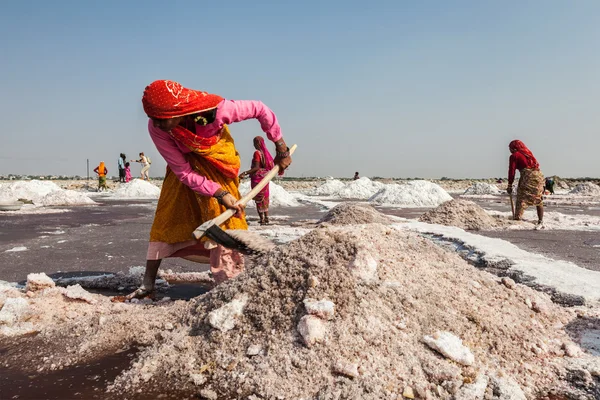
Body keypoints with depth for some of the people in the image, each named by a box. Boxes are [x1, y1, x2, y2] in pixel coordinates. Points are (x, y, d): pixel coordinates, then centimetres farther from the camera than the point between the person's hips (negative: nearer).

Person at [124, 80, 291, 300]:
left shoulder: (216, 109, -38)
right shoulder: (156, 128, -31)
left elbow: (260, 110, -23)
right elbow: (184, 172, -25)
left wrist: (281, 149, -15)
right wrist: (220, 195, -34)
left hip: (216, 160, -2)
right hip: (184, 162, 2)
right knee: (165, 217, 0)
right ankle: (148, 285, 9)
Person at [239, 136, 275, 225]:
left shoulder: (257, 153, -14)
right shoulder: (266, 153, 10)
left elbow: (256, 168, -21)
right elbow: (271, 166, 12)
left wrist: (245, 173, -25)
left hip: (257, 178, -8)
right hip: (265, 178, 8)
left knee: (259, 199, -2)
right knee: (264, 198, 15)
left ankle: (262, 219, -1)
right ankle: (266, 217, 19)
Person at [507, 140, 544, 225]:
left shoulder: (514, 156, 2)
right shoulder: (528, 153, 23)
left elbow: (512, 171, -3)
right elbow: (536, 165, 23)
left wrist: (510, 185, 1)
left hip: (528, 176, -7)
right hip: (538, 175, 7)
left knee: (522, 198, -3)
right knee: (538, 200, 12)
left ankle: (517, 218, -9)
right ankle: (540, 221, 16)